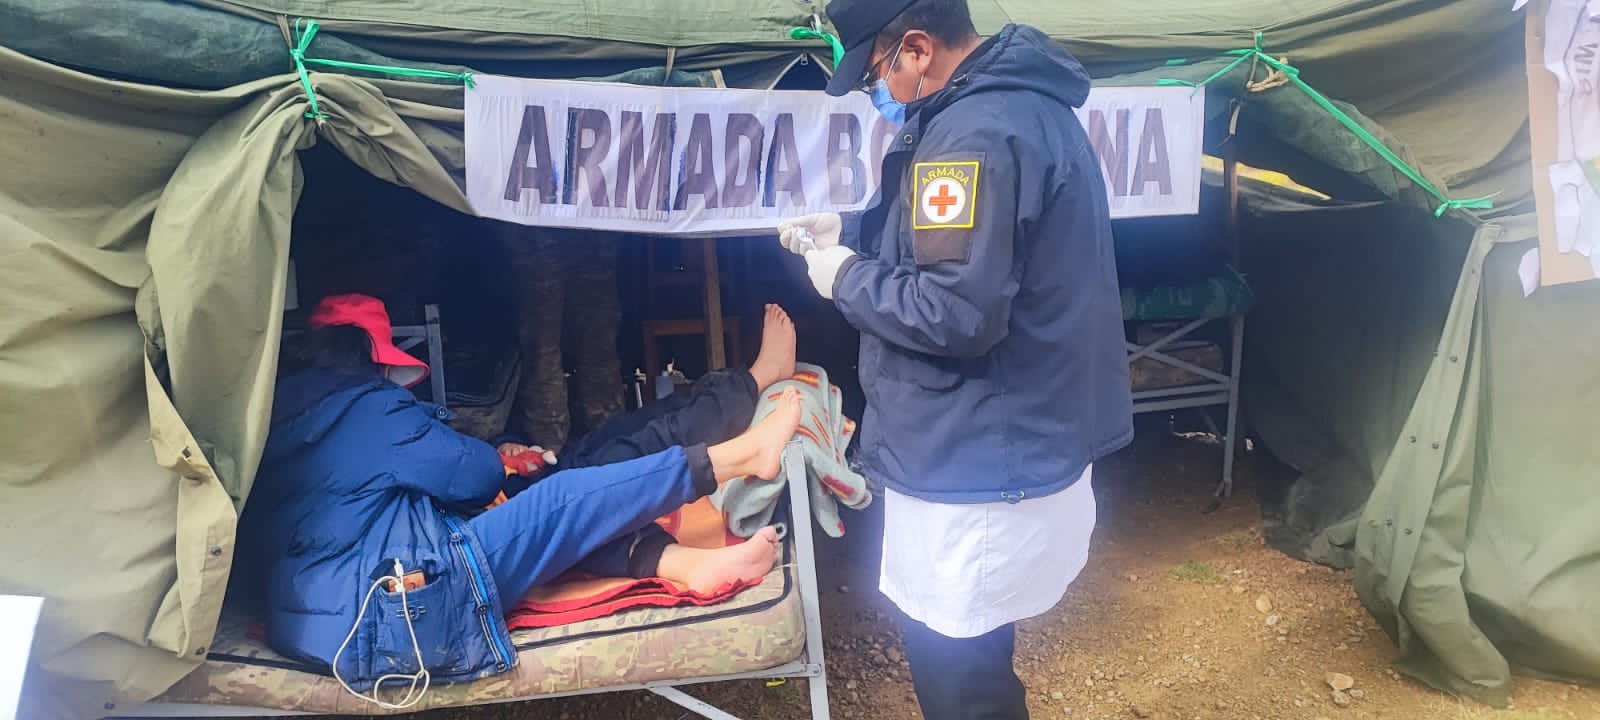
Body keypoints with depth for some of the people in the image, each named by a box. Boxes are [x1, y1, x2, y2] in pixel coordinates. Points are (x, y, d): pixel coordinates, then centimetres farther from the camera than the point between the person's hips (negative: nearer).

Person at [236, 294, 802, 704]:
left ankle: (683, 561, -2)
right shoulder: (370, 409, -9)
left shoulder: (277, 417, 15)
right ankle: (736, 455, 4)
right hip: (396, 614, -9)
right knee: (568, 499, -5)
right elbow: (480, 474, -3)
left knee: (560, 506, 11)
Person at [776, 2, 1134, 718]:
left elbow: (956, 313, -28)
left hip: (978, 471, -11)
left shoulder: (976, 134, -24)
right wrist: (850, 231, 12)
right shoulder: (1023, 100, 10)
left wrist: (847, 277, -12)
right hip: (1018, 442, 11)